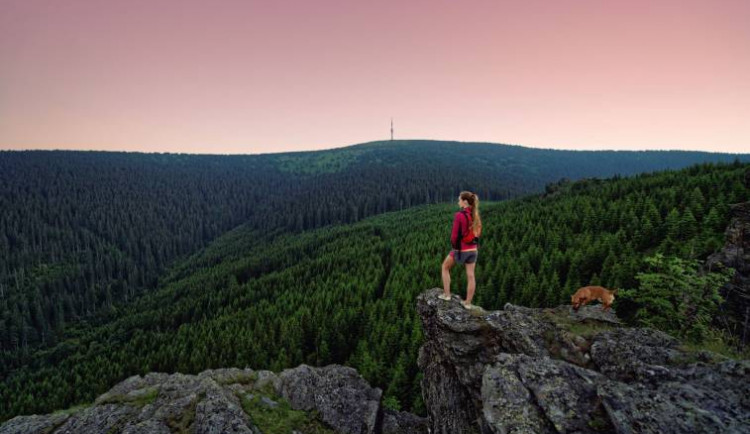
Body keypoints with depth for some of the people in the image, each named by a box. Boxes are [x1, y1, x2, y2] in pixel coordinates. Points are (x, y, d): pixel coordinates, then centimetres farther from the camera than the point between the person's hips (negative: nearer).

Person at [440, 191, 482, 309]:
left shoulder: (459, 215, -19)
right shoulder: (475, 215, 2)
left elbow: (455, 235, -16)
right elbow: (478, 232, 11)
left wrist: (454, 246, 0)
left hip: (460, 249, -5)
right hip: (473, 249, 6)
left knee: (445, 267, 18)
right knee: (470, 275, 9)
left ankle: (446, 294, 19)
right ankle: (468, 303, 19)